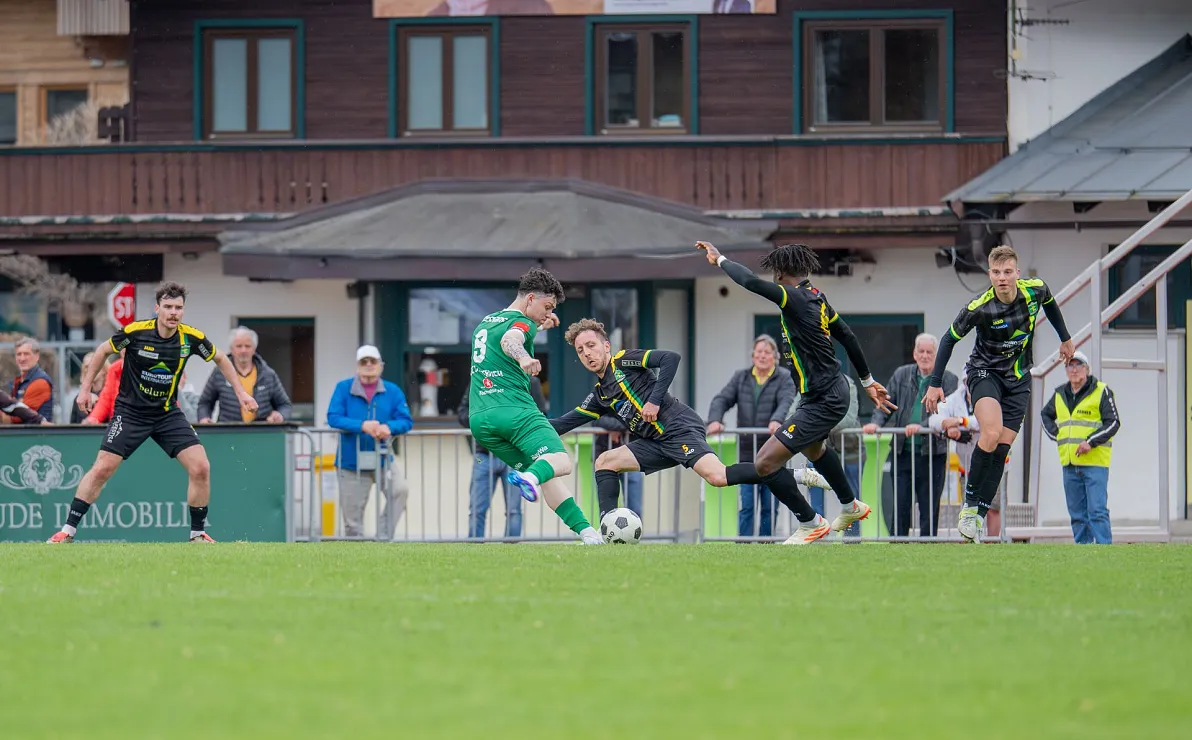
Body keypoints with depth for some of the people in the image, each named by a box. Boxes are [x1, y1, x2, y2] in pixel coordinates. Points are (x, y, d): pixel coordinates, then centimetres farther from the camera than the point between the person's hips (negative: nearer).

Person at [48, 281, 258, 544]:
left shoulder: (191, 337, -9)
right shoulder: (136, 332, -17)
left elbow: (220, 359, 12)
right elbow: (103, 351, 1)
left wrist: (240, 391, 8)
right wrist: (85, 388, 0)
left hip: (168, 414, 2)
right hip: (130, 411, -2)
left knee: (200, 467, -11)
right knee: (102, 469, -11)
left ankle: (198, 533, 5)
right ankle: (68, 530, -1)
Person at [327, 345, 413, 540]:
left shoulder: (392, 391, 0)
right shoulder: (343, 388, -4)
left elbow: (406, 421, -6)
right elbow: (333, 418, -15)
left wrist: (389, 427, -28)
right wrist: (362, 426, -28)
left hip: (383, 460, 1)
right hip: (351, 463, -1)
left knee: (400, 490, -26)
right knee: (353, 522, 5)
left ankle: (383, 536, -15)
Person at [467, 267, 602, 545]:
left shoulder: (484, 323, 26)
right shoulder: (522, 322, -1)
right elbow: (509, 340, -25)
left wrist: (538, 328, 44)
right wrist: (524, 358, -46)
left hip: (479, 419, 8)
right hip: (515, 412, -8)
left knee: (544, 476, 9)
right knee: (561, 461, -18)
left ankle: (584, 529, -5)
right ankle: (529, 477, -51)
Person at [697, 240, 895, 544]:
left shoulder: (796, 299, -23)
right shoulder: (817, 297, 4)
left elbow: (751, 281, -36)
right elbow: (847, 336, 14)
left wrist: (720, 259, -19)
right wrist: (867, 381, 26)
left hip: (823, 402, -10)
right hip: (834, 390, 10)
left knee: (765, 462, -10)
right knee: (812, 448, 38)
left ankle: (810, 523, 7)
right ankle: (851, 507, 57)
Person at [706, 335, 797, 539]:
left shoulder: (784, 378, 1)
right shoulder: (741, 377, 11)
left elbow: (787, 402, -17)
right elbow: (722, 399, 0)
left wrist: (776, 420, -38)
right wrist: (715, 420, -21)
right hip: (747, 454, 2)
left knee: (769, 507, 4)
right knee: (746, 506, -4)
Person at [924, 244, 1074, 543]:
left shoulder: (1035, 290, -13)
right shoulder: (979, 308, -23)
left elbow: (1050, 303, 13)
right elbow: (950, 338, -9)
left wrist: (1065, 338, 24)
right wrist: (935, 384, -7)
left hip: (1018, 378, 4)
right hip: (985, 371, -4)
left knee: (1001, 449, -4)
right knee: (991, 434, -28)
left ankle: (980, 514, 1)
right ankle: (970, 504, -15)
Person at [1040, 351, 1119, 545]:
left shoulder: (1101, 392, -2)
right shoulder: (1060, 394, 14)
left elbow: (1113, 423, -6)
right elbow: (1046, 415, 31)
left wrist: (1091, 442, -16)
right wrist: (1055, 434, 14)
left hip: (1095, 463, -6)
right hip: (1069, 463, 6)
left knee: (1097, 511, -12)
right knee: (1077, 514, 7)